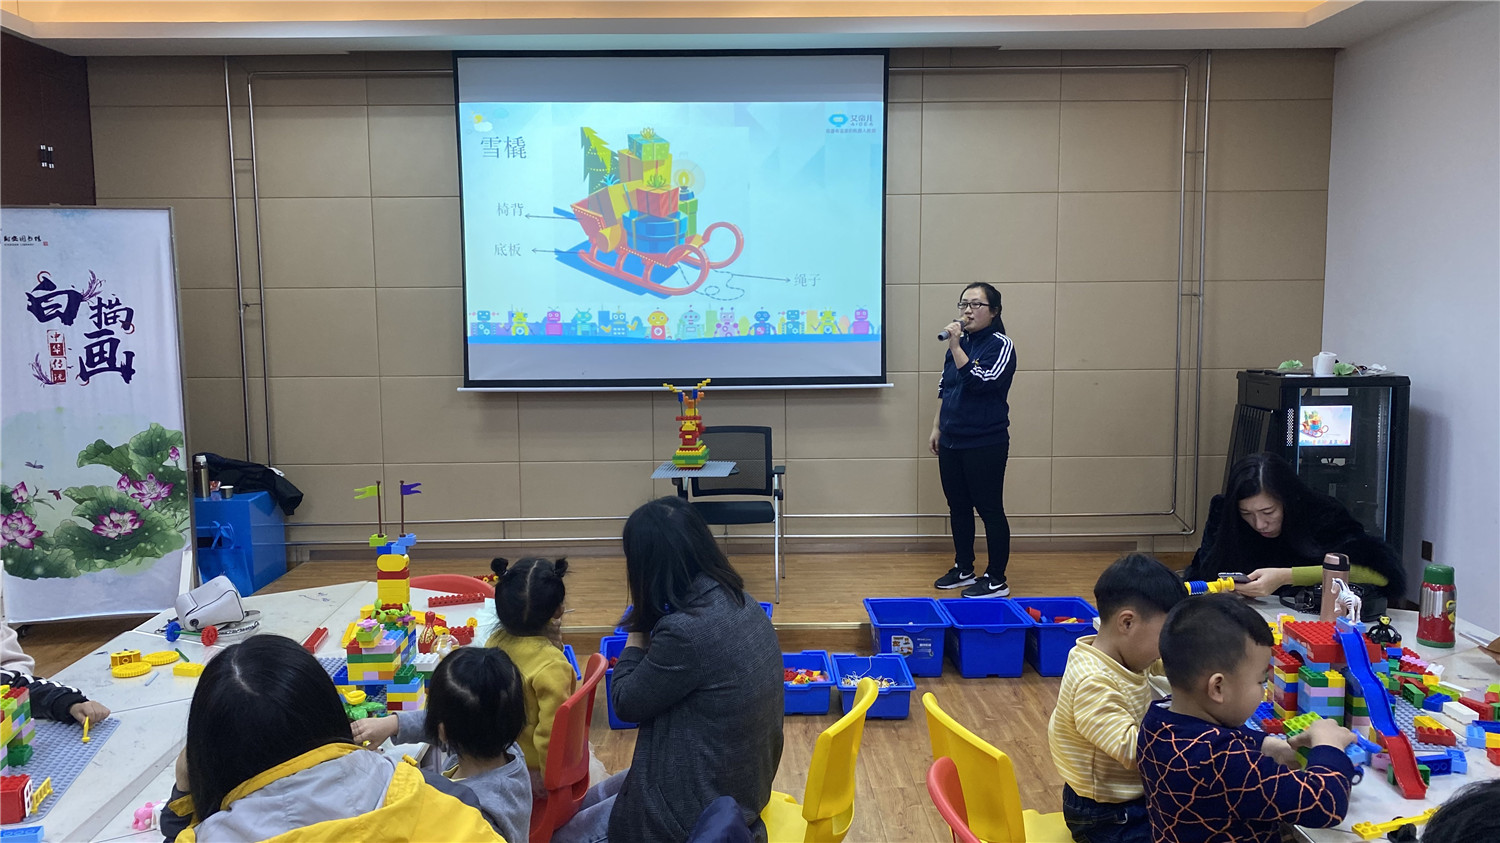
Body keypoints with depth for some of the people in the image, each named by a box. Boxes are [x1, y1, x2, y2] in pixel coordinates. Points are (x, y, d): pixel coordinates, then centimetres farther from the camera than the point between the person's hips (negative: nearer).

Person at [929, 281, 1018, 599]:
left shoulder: (1000, 345, -10)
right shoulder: (959, 342, 11)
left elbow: (981, 381, -23)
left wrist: (956, 347, -23)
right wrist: (937, 427, 16)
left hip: (985, 444, -7)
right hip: (952, 442, 7)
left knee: (989, 509, -1)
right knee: (958, 506, 15)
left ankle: (996, 580, 9)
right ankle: (963, 568, 29)